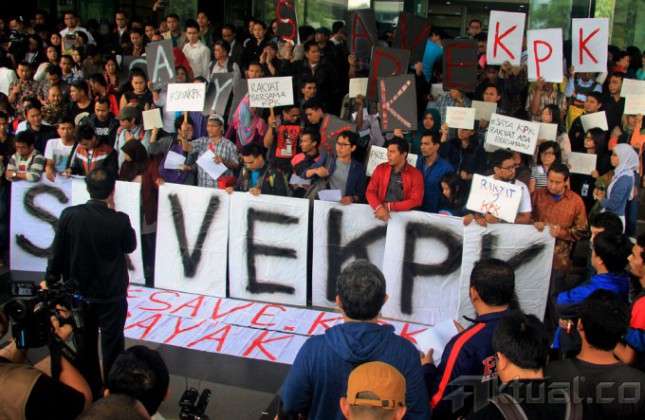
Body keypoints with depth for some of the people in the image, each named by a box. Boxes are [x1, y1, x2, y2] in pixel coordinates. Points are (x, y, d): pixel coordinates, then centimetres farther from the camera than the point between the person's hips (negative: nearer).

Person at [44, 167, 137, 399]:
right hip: (112, 297, -2)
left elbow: (56, 254, -6)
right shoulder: (119, 221, -20)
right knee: (112, 347, 13)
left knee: (85, 347, 18)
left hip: (79, 294, 3)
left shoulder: (69, 215, -14)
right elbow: (130, 246, 0)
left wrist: (50, 282, 8)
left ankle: (90, 394, 30)